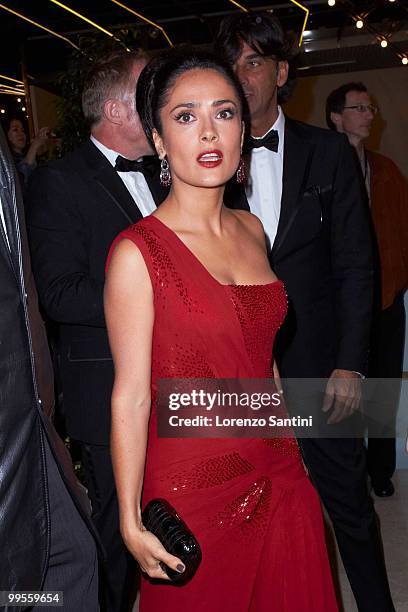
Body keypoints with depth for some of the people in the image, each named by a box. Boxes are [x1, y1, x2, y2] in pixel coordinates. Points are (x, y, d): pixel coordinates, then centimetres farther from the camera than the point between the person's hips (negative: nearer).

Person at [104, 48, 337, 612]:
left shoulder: (252, 230, 3)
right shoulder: (138, 252, -16)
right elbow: (131, 396, -14)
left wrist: (291, 456, 15)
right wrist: (131, 522, -11)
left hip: (280, 478, 6)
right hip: (195, 492, -5)